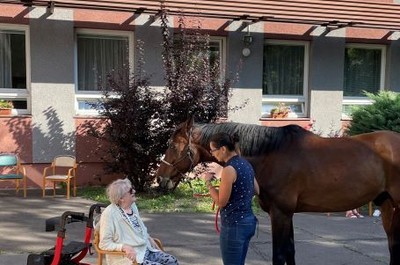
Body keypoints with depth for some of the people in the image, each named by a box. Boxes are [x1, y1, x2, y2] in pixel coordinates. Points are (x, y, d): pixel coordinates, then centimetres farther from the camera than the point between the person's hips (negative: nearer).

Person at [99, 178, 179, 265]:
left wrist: (150, 239, 9)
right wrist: (125, 247, -28)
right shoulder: (109, 214, -15)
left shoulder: (132, 206, 9)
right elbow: (104, 243, -16)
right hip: (128, 257, -8)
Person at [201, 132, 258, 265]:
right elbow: (256, 191, 19)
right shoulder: (245, 163, 7)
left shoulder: (229, 169, -20)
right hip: (248, 220, 9)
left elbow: (221, 202, -16)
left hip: (234, 224, -9)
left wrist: (208, 182, -6)